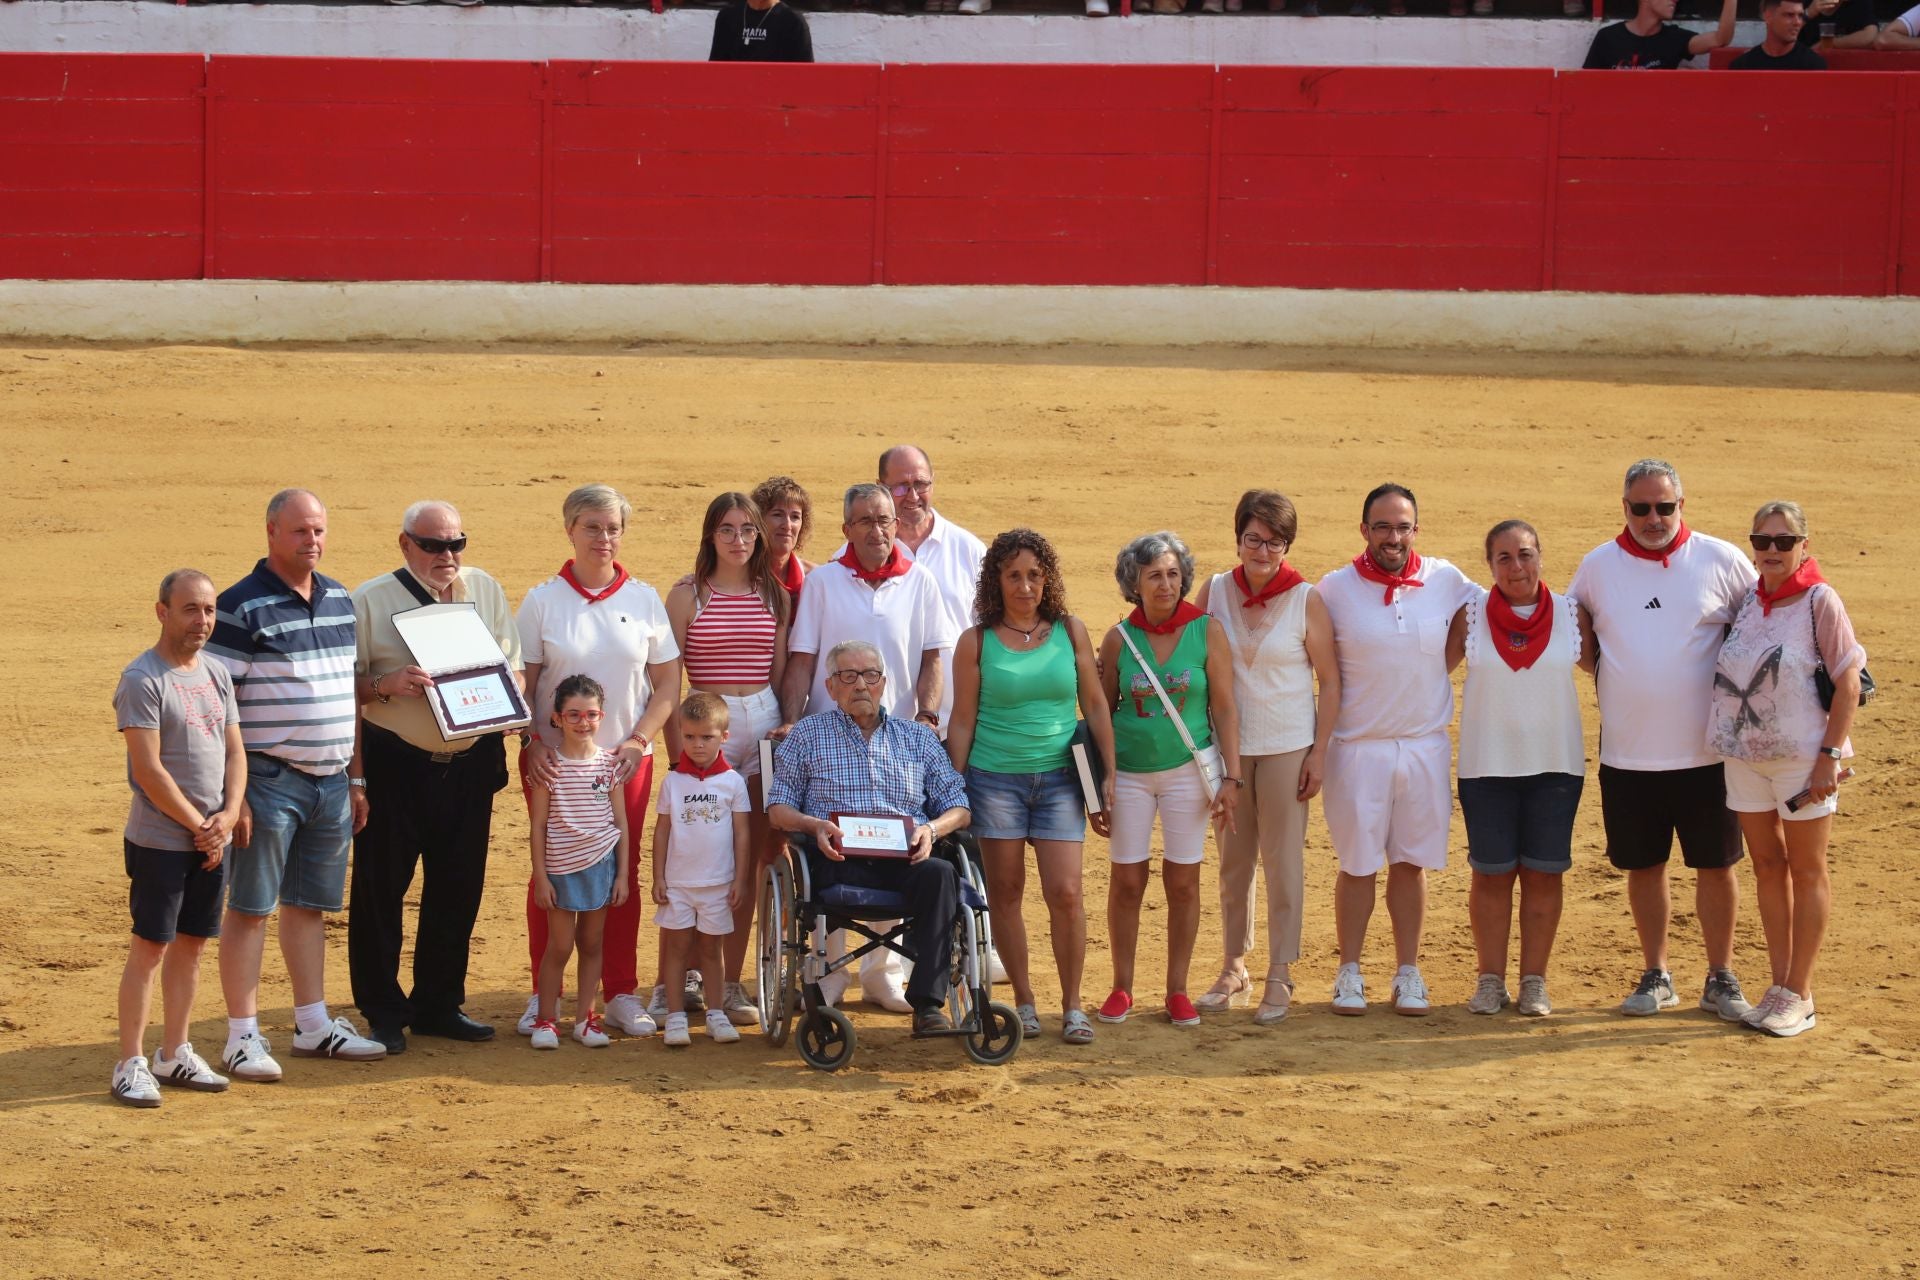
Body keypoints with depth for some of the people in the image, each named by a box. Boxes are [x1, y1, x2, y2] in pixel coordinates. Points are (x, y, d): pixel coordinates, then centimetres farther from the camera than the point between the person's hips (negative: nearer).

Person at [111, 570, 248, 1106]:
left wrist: (228, 815, -3)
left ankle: (174, 1054, 21)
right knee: (149, 948, -4)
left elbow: (234, 751, 12)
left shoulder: (217, 675, 11)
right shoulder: (142, 679, -13)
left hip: (212, 840, 7)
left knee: (191, 945, 12)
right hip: (160, 839, -7)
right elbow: (147, 769, -17)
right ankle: (131, 1064, 1)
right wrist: (199, 825, -12)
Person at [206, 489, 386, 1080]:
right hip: (269, 780, -6)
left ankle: (313, 1024, 23)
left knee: (310, 905, 14)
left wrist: (355, 777, 17)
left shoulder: (340, 601, 11)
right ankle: (243, 1036, 5)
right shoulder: (242, 607, -10)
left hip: (330, 782, 6)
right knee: (250, 908, 0)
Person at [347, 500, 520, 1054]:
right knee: (380, 889, 0)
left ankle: (438, 1003, 23)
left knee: (458, 889, 10)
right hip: (395, 764, -4)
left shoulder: (487, 591, 10)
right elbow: (343, 683, -3)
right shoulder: (370, 599, -2)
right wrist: (386, 684, -21)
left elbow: (512, 667, 16)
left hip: (470, 764, 4)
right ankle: (383, 1013, 9)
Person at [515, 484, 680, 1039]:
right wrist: (532, 741, -13)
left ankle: (621, 993, 13)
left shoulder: (643, 599, 5)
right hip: (554, 758, -1)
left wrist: (639, 741, -6)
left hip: (625, 759, 1)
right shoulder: (542, 601, 0)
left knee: (622, 871, 5)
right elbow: (520, 683, 1)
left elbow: (668, 682, 6)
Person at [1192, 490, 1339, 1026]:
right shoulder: (1215, 590, -1)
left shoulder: (1306, 600, -8)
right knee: (1233, 860, 10)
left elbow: (1330, 682, -3)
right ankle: (1233, 968, 21)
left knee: (1283, 861, 0)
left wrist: (1319, 752, -7)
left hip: (1288, 746, -3)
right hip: (1228, 745, 3)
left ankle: (1280, 977, 9)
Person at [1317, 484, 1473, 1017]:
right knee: (1357, 864, 4)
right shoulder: (1334, 589, -6)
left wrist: (1437, 670, 7)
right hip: (1358, 747, -2)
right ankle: (1349, 972, 14)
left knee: (1412, 862, 8)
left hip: (1425, 746, 2)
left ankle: (1408, 973, 16)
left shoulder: (1446, 581, 0)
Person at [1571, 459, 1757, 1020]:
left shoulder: (1721, 561, -3)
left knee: (1715, 865, 5)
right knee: (1643, 866, 10)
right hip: (1626, 755, 2)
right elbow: (1578, 639, 17)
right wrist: (1606, 671, -2)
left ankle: (1720, 978, 18)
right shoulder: (1597, 566, 3)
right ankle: (1656, 977, 23)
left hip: (1705, 752, -2)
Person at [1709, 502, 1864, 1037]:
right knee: (1767, 866, 11)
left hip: (1803, 756, -6)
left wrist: (1829, 756, -17)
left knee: (1806, 871, 5)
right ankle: (1779, 986, 20)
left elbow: (1849, 682, -12)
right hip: (1744, 753, 6)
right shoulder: (1748, 599, 5)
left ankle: (1800, 995, 11)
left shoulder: (1819, 601, -11)